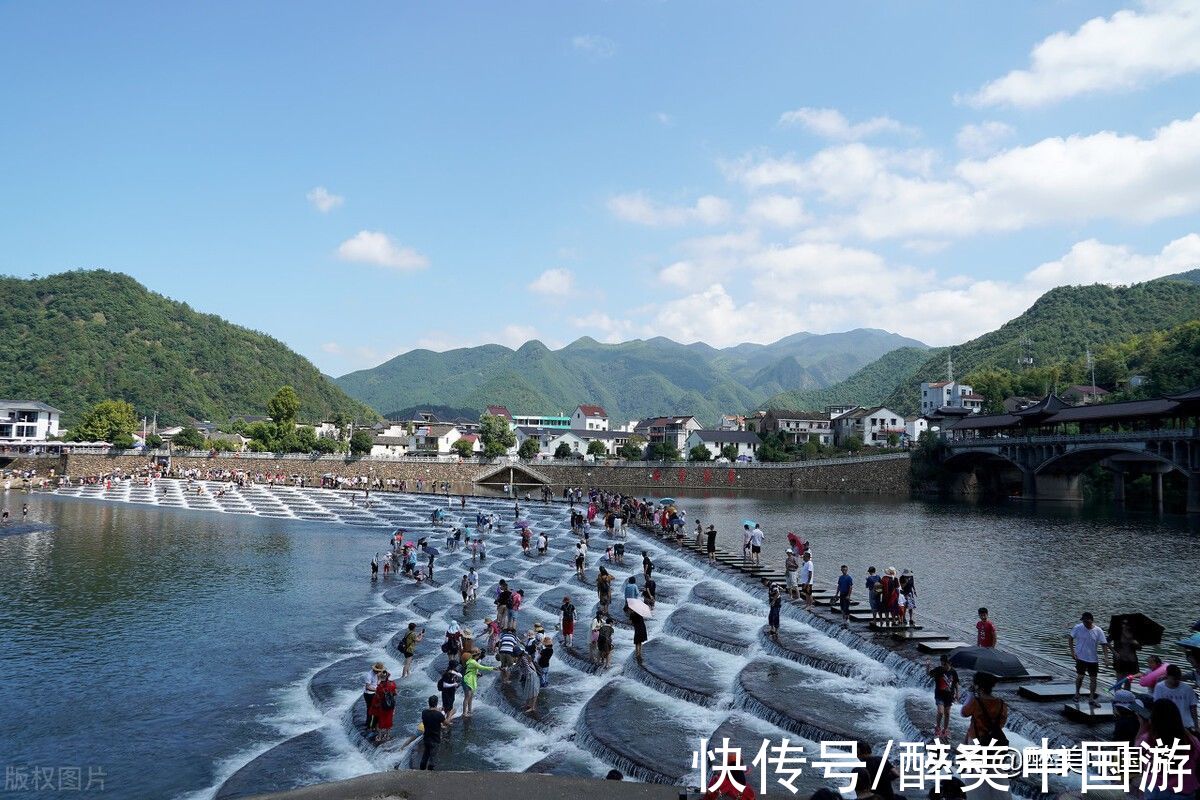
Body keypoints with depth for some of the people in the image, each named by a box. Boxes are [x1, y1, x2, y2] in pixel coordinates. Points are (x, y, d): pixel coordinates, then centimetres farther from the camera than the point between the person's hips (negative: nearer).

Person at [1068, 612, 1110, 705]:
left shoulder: (1098, 631, -8)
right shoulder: (1078, 628, -9)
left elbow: (1104, 644, -7)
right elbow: (1070, 638, 0)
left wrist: (1106, 657, -18)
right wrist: (1072, 651, -7)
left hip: (1093, 659, 1)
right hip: (1081, 658, -1)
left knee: (1093, 678, 7)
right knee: (1080, 676, 4)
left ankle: (1092, 698, 20)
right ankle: (1077, 694, 26)